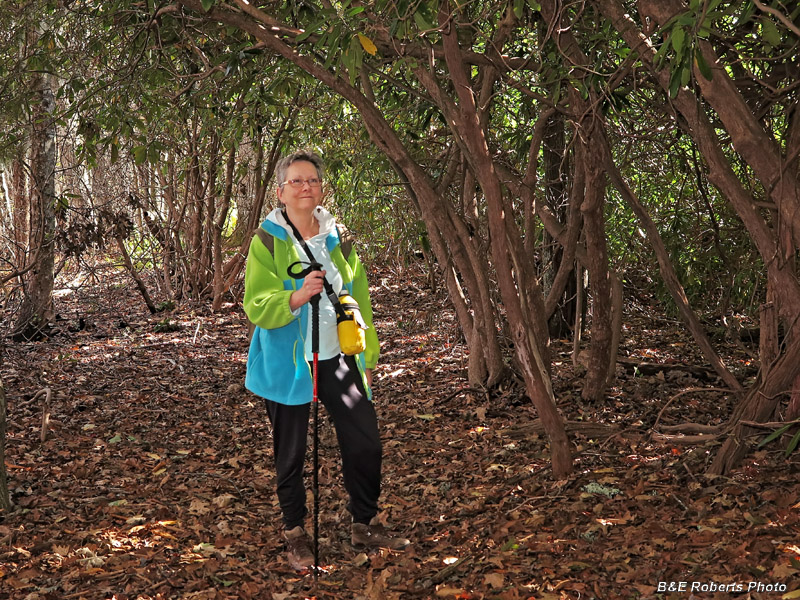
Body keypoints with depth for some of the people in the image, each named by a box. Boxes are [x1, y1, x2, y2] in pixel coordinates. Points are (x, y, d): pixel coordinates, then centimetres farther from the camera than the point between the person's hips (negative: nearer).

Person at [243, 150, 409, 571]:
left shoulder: (338, 238, 7)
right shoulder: (268, 241, -6)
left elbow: (359, 298, 11)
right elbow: (255, 306, -13)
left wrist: (366, 356, 9)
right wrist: (296, 297, -31)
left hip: (338, 360, 4)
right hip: (288, 363, -3)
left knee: (365, 443, 4)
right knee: (290, 452, 7)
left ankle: (365, 525, 23)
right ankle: (296, 535, 24)